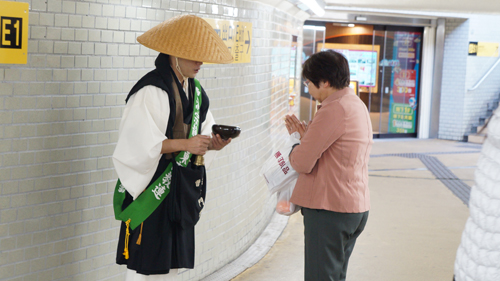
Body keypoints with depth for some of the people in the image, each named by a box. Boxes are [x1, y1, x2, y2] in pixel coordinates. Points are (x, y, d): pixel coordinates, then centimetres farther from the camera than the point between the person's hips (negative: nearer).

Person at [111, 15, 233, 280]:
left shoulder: (194, 90, 10)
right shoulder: (151, 91, -16)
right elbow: (137, 143, -21)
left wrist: (211, 144, -7)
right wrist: (185, 143, -23)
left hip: (180, 189, 8)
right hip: (153, 188, -8)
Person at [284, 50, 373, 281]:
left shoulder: (334, 110, -18)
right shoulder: (358, 106, 14)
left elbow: (303, 163, -19)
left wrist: (294, 149, 2)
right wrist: (305, 132, 14)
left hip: (330, 209, -10)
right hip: (356, 207, 10)